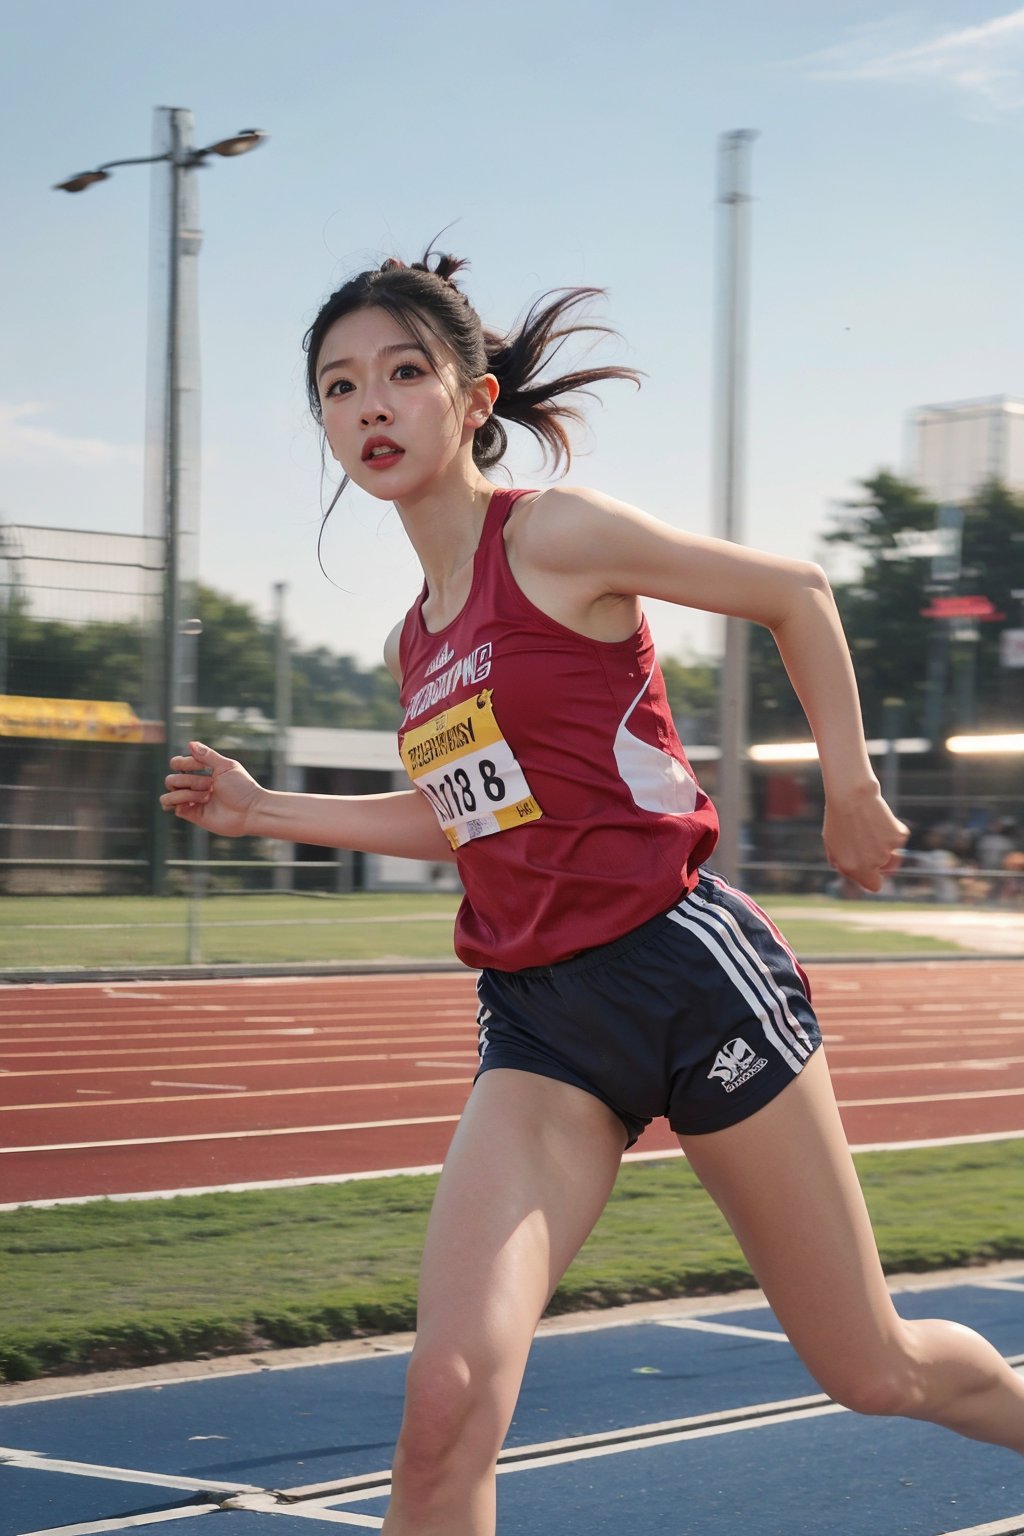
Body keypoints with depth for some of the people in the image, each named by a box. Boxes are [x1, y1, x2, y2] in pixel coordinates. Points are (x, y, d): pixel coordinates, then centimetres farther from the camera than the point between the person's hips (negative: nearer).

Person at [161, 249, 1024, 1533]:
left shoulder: (554, 537, -8)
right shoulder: (414, 643, 12)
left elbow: (795, 593, 1)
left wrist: (849, 789, 1)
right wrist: (261, 812, 19)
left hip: (684, 971, -5)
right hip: (539, 1015, 5)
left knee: (875, 1369, 10)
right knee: (445, 1406, -14)